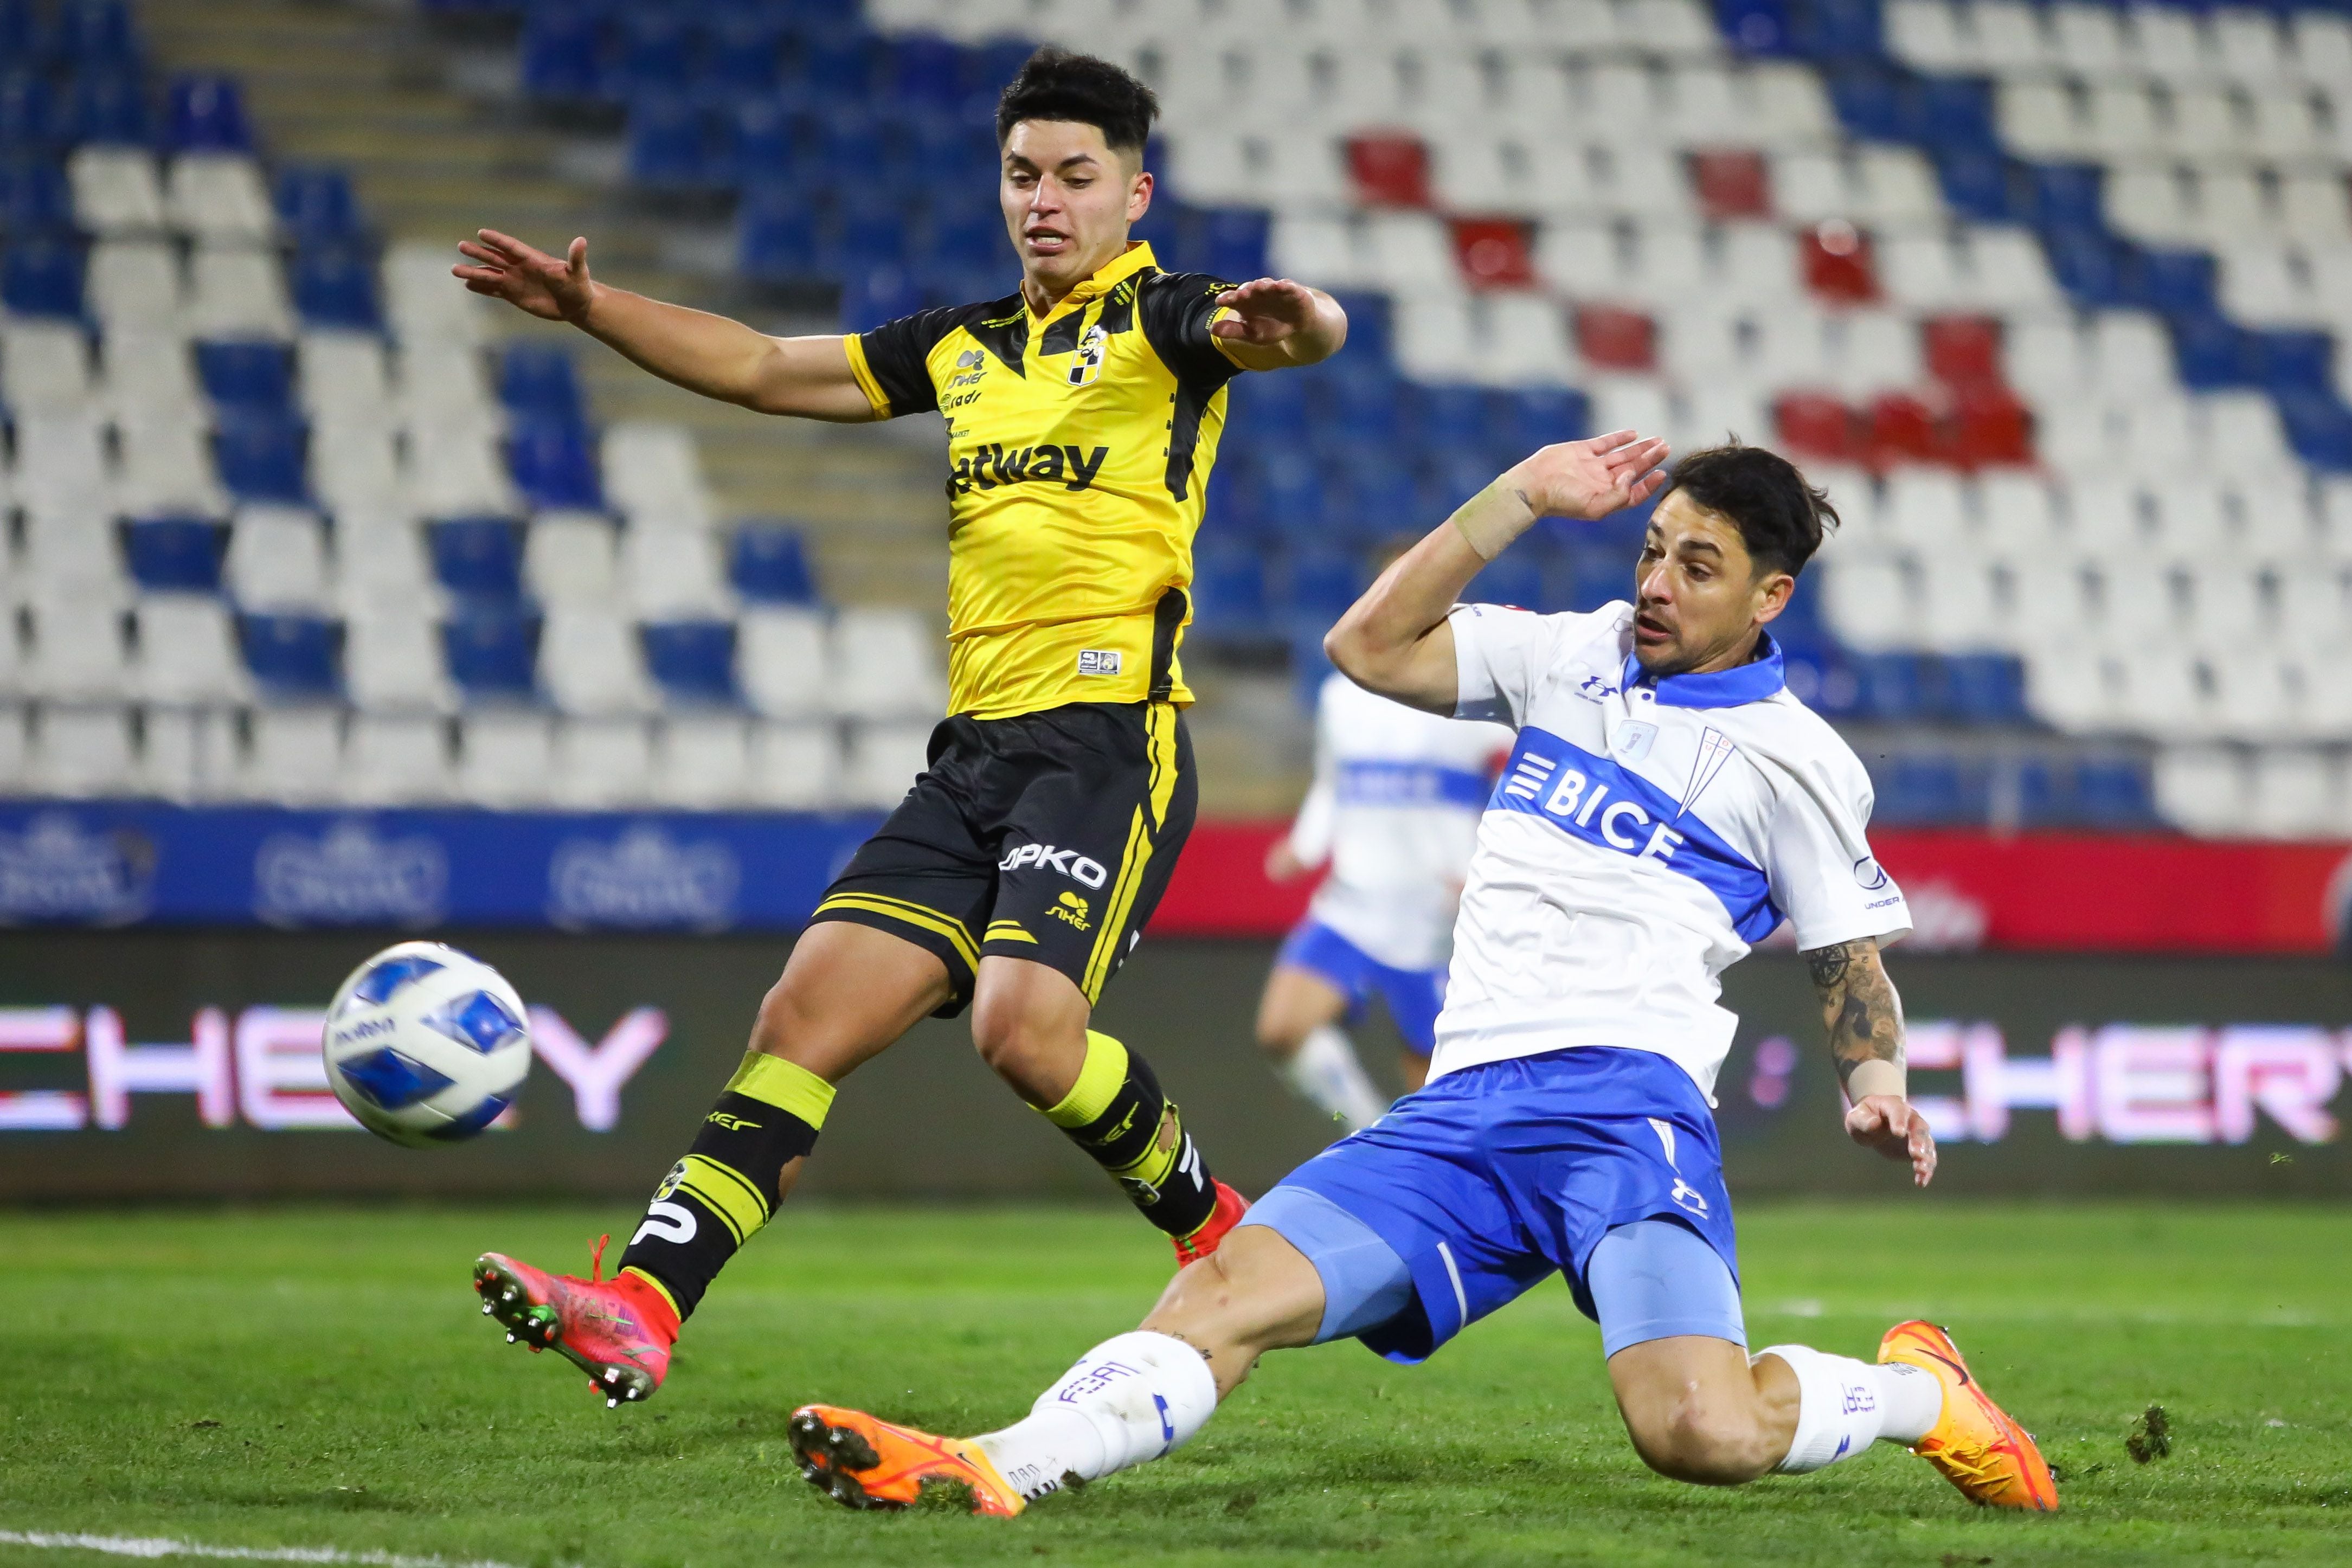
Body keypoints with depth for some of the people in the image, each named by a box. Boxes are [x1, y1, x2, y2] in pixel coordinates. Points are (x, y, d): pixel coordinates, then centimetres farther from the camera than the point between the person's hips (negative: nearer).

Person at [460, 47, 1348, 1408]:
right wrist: (592, 309, 21)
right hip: (975, 747, 7)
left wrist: (1291, 323, -45)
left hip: (1111, 735, -7)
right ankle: (640, 1311, -12)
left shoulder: (1157, 322, 1)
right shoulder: (965, 348, 21)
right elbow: (766, 370, 29)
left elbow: (1300, 329, -20)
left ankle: (1215, 1230, 1)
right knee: (809, 1015, -5)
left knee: (1025, 1025, -25)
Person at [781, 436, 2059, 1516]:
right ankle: (995, 1472, -37)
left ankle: (1913, 1390, 2)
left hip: (1624, 1100, -5)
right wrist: (1522, 499, 11)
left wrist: (1876, 1087, -5)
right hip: (1460, 1111, 5)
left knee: (1702, 1434, -27)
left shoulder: (1793, 759, 8)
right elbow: (1371, 646, 14)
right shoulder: (1575, 657, 20)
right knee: (1226, 1292, -19)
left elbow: (1852, 956, 15)